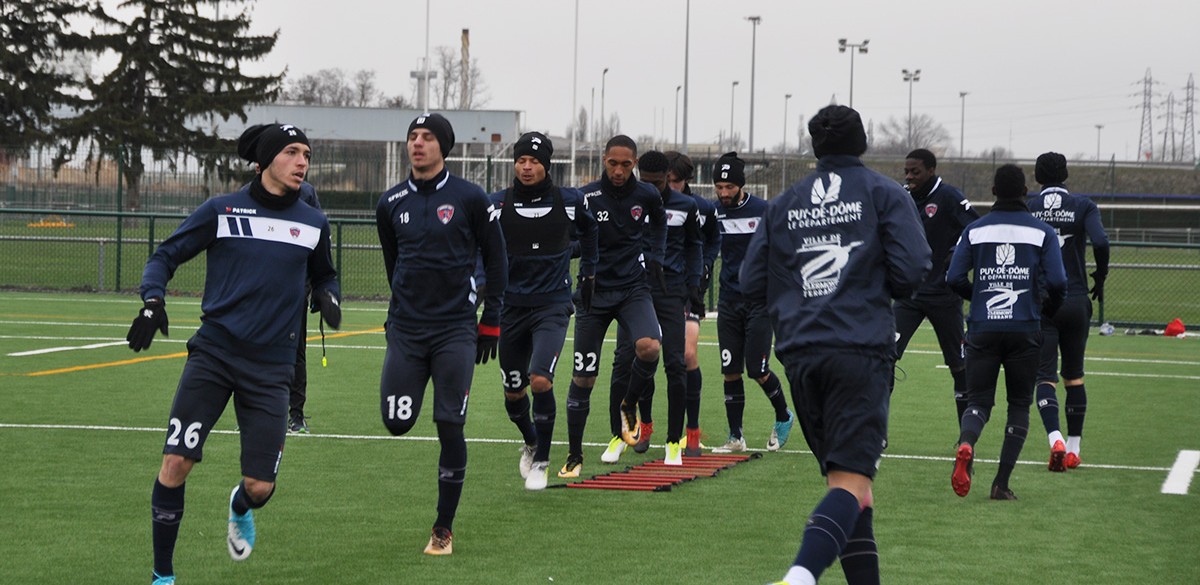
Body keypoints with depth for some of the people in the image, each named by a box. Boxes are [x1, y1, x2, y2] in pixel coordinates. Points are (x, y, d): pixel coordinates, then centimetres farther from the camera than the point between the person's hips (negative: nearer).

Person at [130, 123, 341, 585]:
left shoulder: (313, 223, 7)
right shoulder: (222, 211, -2)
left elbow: (323, 274, 25)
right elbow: (166, 256, 4)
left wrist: (329, 298, 3)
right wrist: (152, 300, -14)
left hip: (270, 368, 2)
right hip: (214, 353, -2)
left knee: (260, 487, -2)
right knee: (176, 465, -14)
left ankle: (240, 508, 39)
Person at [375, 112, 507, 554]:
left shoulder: (470, 199, -3)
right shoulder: (392, 203, 6)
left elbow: (496, 261, 3)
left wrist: (490, 323, 1)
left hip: (456, 330, -3)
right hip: (406, 329, 3)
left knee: (450, 429, -4)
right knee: (396, 423, -6)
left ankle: (444, 530, 5)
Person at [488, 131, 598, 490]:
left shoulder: (569, 201, -2)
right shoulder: (497, 204, -4)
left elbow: (588, 228, 19)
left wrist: (588, 270, 19)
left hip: (552, 305, -2)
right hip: (511, 307, 2)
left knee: (540, 380, -20)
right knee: (513, 392, 9)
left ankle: (541, 461, -2)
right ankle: (530, 443, 41)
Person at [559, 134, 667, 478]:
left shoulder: (646, 195, 0)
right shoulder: (586, 198, -9)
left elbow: (659, 221, 23)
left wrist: (655, 256, 11)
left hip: (633, 288, 1)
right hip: (594, 292, -1)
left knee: (649, 347, -27)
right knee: (583, 377, 0)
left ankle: (628, 405, 3)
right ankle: (574, 457, 13)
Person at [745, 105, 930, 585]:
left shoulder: (782, 204, 15)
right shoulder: (883, 193, 5)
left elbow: (752, 284, 12)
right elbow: (911, 273, -4)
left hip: (799, 354, 4)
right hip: (861, 351, -4)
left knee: (843, 478, 15)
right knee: (852, 481, -11)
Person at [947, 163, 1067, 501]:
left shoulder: (975, 230, 4)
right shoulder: (1042, 232, 1)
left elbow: (954, 279, 0)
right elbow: (1057, 282, -7)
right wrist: (1050, 308, 14)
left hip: (983, 330, 1)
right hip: (1024, 330, -1)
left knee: (978, 401, 7)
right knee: (1019, 405, 12)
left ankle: (965, 444, -28)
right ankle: (1002, 484, 5)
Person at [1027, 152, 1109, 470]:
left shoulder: (1026, 208, 2)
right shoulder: (1083, 206, 1)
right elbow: (1100, 242, -15)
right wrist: (1100, 277, 2)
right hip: (1075, 301, 1)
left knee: (1044, 377, -3)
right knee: (1074, 376, 15)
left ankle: (1056, 440, -25)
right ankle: (1074, 450, 17)